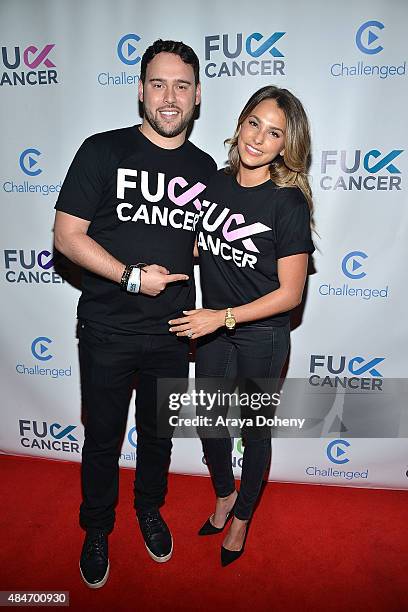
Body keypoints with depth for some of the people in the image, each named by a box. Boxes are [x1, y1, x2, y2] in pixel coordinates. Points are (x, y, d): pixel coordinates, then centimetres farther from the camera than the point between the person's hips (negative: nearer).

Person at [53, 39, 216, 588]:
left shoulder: (204, 167, 4)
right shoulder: (103, 150, -7)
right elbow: (66, 234, -11)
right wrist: (133, 276, -20)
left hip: (172, 334, 3)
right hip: (107, 333, -2)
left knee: (158, 433, 21)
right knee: (102, 438, 15)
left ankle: (150, 508, 49)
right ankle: (97, 528, 42)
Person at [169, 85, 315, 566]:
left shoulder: (288, 203, -18)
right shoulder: (216, 182, -3)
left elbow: (290, 293, -17)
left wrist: (223, 317, -22)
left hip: (262, 335, -5)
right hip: (212, 327, 5)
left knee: (254, 429, 16)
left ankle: (242, 514, 44)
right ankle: (225, 494, 49)